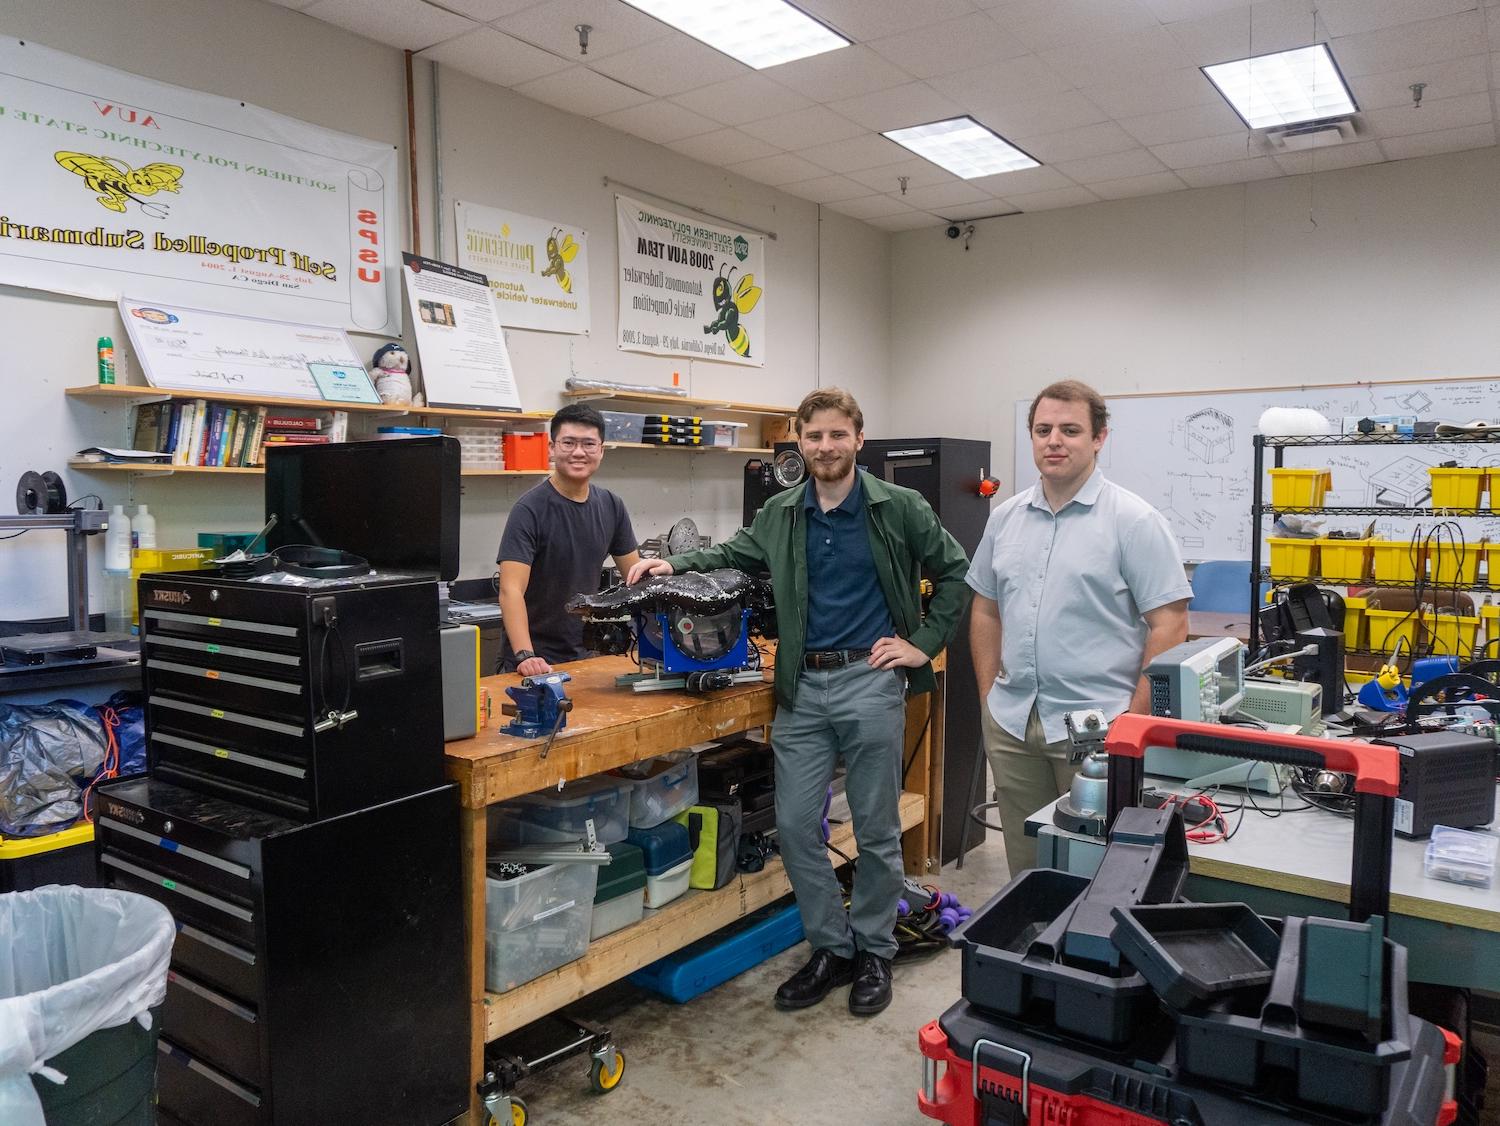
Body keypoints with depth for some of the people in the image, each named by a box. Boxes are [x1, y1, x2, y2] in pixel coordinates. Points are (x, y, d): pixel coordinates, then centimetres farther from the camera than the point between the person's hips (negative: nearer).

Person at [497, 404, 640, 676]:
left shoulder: (611, 506, 0)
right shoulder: (530, 509, -17)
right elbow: (511, 590, -25)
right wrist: (525, 656, -37)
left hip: (587, 654, 5)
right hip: (537, 660, -5)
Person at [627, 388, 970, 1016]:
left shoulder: (897, 508, -2)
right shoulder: (782, 514, 8)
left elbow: (955, 572, 4)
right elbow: (735, 553, 19)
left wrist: (924, 644, -2)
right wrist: (673, 564, 1)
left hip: (870, 683, -3)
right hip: (802, 688, 4)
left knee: (876, 829, 7)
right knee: (795, 824, 6)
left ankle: (874, 952, 28)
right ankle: (831, 949, 25)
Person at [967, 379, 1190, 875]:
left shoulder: (1134, 521, -8)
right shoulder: (1005, 517, 9)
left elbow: (1169, 626, -10)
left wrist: (1135, 719, -13)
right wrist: (988, 696, 9)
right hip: (1011, 722, 5)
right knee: (1025, 864, 17)